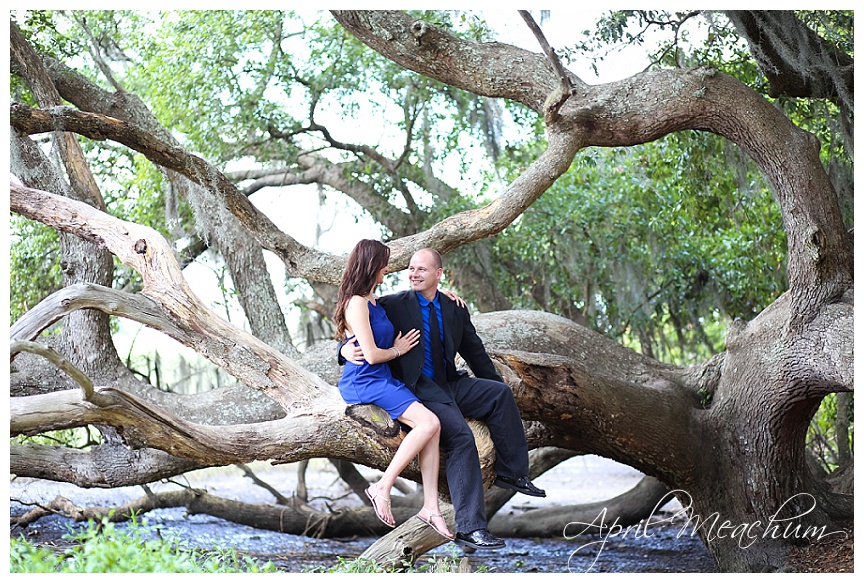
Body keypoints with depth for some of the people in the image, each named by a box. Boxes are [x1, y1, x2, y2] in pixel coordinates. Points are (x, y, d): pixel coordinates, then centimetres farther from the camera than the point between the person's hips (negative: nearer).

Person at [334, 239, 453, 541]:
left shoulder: (373, 300, 17)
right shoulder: (357, 303, -12)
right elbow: (371, 354, -17)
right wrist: (398, 349, 1)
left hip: (383, 380, 9)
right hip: (364, 382, -9)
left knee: (432, 426, -11)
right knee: (428, 422, -23)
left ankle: (430, 506, -13)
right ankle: (383, 487, -15)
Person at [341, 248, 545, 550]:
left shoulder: (455, 309, 12)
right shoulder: (392, 305, -1)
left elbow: (474, 352, 19)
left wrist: (497, 394, 18)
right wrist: (347, 349, -25)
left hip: (450, 385, 6)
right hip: (417, 388, -6)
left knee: (500, 392, -16)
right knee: (461, 437, -26)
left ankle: (511, 473, -5)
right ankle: (469, 527, -26)